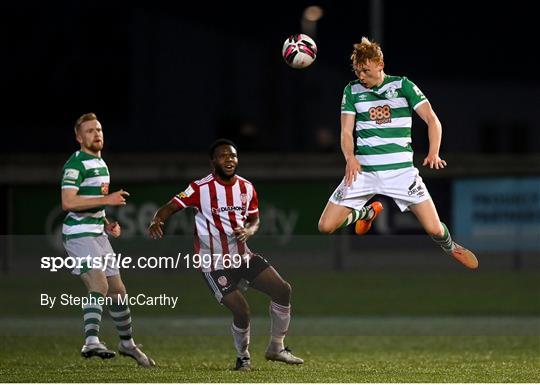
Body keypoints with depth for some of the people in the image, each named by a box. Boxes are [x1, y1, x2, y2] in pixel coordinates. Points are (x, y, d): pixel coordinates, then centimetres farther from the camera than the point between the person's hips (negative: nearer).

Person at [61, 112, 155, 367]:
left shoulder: (101, 164, 18)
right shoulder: (75, 164, -13)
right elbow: (68, 202, -24)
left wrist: (107, 224, 14)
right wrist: (106, 200, -24)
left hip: (98, 233, 9)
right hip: (78, 234, -9)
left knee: (117, 291, 14)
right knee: (99, 285, -26)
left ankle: (127, 343, 28)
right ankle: (91, 342, -36)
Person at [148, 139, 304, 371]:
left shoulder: (246, 188, 5)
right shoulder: (201, 188, -12)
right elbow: (170, 208, -14)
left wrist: (248, 231, -9)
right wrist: (157, 221, -36)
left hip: (243, 255, 6)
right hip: (215, 263, -6)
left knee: (283, 290, -3)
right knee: (242, 311, -16)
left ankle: (276, 348, 13)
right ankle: (243, 357, 12)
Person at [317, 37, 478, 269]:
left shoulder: (403, 86, 0)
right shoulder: (352, 90, 5)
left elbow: (432, 120, -4)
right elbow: (346, 131, 3)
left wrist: (433, 154, -21)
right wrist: (350, 158, -18)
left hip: (400, 169, -2)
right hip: (363, 170, 2)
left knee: (434, 229, -13)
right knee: (325, 227, -6)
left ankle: (449, 247, 27)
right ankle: (367, 212, 26)